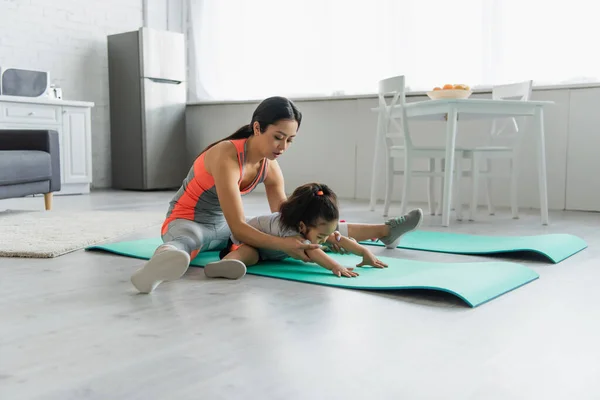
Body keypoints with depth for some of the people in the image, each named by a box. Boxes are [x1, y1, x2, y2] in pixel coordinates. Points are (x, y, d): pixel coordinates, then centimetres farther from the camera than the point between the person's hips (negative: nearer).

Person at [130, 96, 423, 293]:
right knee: (188, 240, -47)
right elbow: (238, 228, -36)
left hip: (222, 228, 7)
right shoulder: (226, 157, -31)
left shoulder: (271, 168, -8)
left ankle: (382, 231, 12)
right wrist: (286, 246, -46)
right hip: (187, 223, -7)